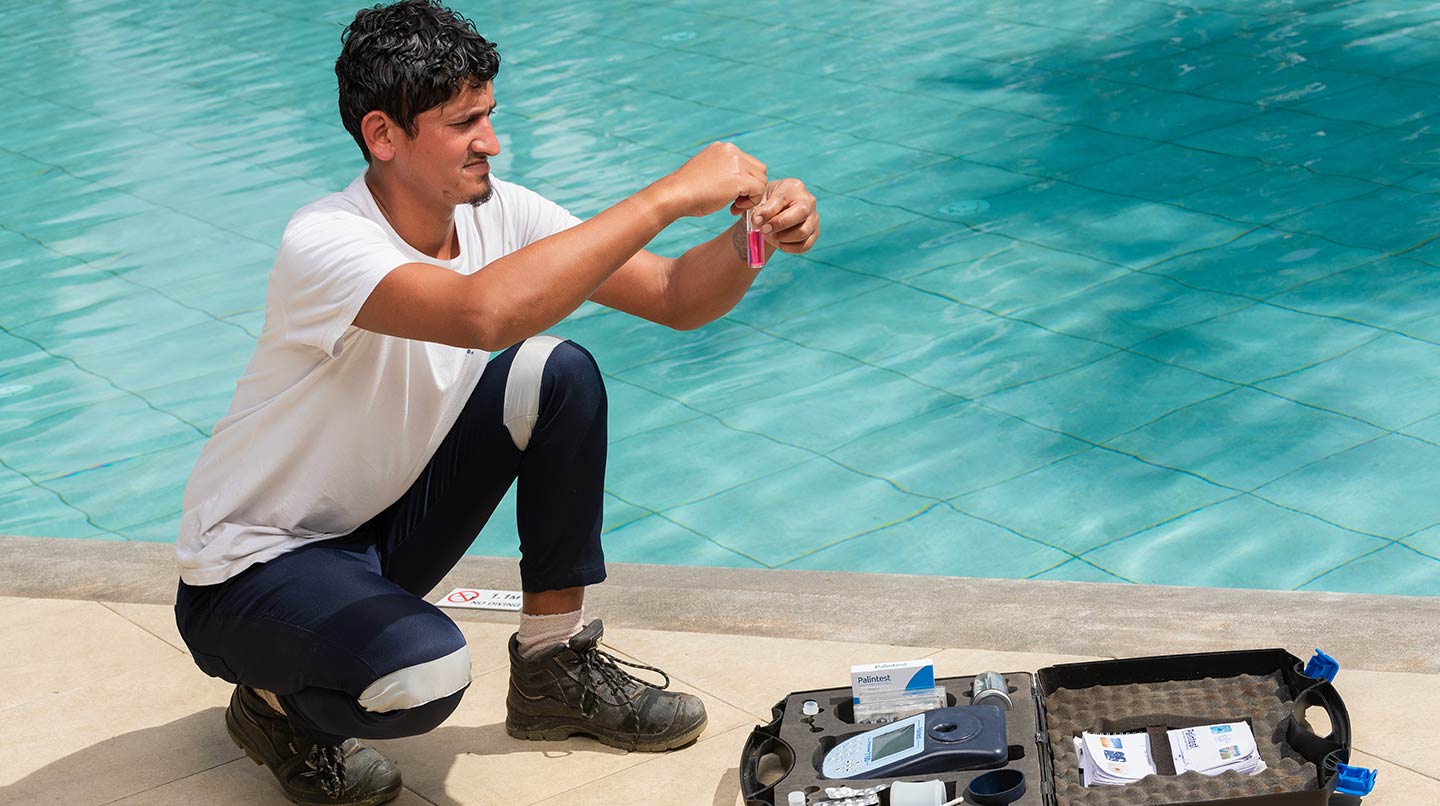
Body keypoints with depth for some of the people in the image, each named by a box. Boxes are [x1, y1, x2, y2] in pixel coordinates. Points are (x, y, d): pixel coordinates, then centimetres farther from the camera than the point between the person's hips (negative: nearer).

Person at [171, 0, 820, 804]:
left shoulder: (495, 211, -8)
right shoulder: (325, 244, -31)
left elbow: (676, 298, -8)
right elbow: (487, 313, -51)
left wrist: (755, 234, -29)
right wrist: (666, 196, -45)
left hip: (385, 519, 7)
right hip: (256, 563, -7)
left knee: (560, 376, -11)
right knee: (423, 674, -36)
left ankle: (557, 665, 4)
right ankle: (278, 702, 2)